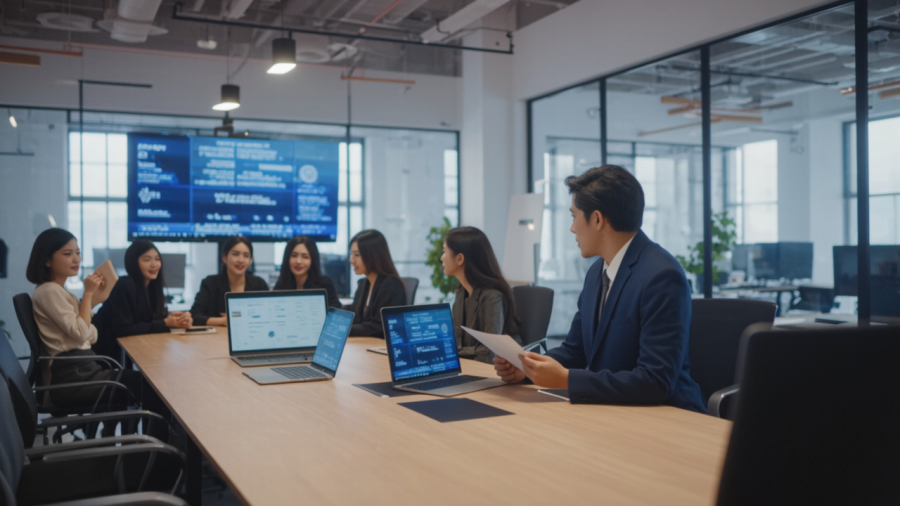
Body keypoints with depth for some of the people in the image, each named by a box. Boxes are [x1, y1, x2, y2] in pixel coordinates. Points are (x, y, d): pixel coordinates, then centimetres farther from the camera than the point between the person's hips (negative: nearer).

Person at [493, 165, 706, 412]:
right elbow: (575, 350, 14)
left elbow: (656, 382, -24)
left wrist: (565, 379, -24)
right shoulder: (598, 271, 6)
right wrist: (526, 367, -3)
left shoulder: (661, 276, -19)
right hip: (612, 410, 6)